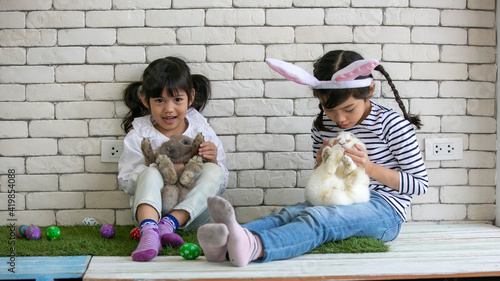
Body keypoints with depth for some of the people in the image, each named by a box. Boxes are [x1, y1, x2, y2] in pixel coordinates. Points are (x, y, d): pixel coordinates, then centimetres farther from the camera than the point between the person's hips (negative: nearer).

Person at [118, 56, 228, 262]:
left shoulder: (203, 133, 8)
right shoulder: (139, 135, 6)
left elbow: (220, 185, 10)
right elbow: (125, 181, 2)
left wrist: (212, 162, -12)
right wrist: (158, 165, -14)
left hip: (192, 212, 1)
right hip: (151, 209, -1)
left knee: (213, 171, -20)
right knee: (150, 173, -26)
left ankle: (170, 223, -36)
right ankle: (149, 231, -52)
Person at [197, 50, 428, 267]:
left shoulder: (392, 124, -7)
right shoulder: (322, 127, 9)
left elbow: (420, 183, -5)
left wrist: (370, 168, -16)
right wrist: (322, 165, -3)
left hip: (384, 207, -5)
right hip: (340, 203, 5)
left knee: (317, 218, -34)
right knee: (292, 212, -26)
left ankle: (254, 248, -61)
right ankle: (225, 244, -53)